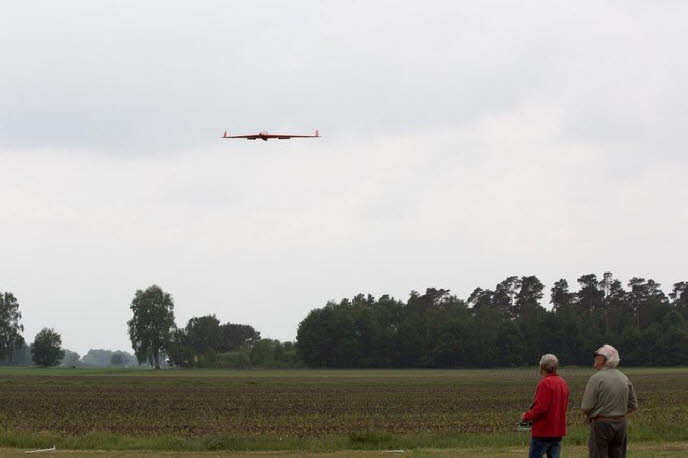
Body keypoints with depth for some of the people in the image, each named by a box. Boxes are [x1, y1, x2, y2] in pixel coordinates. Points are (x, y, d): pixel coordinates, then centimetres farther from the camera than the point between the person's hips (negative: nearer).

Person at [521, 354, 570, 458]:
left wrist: (527, 416, -6)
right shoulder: (563, 383, 11)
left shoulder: (545, 383, -15)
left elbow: (541, 408, -21)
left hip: (543, 431, -8)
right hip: (558, 431, 8)